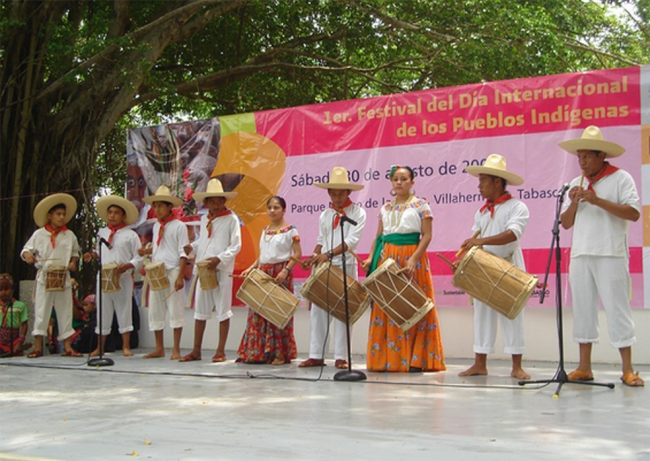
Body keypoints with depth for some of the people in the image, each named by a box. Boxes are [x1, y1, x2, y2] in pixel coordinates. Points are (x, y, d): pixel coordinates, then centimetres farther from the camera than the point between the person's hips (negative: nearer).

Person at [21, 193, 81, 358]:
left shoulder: (69, 235, 8)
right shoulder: (39, 234, 2)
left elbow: (75, 252, 18)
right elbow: (26, 249, 4)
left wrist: (73, 261, -1)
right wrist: (27, 255, -18)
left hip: (63, 277, 2)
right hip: (44, 276, -2)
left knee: (65, 311, 3)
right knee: (41, 310, -1)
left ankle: (67, 347, 7)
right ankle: (38, 347, 4)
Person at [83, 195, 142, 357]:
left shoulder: (130, 235, -2)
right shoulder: (101, 233, 12)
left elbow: (139, 257, -4)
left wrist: (127, 266, -19)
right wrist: (92, 255, 1)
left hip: (123, 278, -4)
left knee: (124, 311, 2)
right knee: (103, 311, 8)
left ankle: (126, 346, 8)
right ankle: (100, 347, 16)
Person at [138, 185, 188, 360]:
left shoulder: (179, 226, -6)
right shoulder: (156, 226, 15)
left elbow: (183, 253, -11)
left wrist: (180, 276, -18)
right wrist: (146, 251, 3)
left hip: (172, 272, -7)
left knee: (175, 310, -3)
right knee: (155, 310, 8)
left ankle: (176, 350, 2)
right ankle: (159, 348, 17)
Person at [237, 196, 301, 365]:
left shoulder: (290, 230, -3)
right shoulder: (265, 230, 16)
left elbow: (297, 253, -8)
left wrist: (286, 270, -19)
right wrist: (251, 268, 7)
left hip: (280, 273, -6)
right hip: (263, 273, 6)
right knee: (258, 311, 3)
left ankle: (280, 353, 1)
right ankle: (258, 352, 10)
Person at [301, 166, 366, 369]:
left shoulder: (357, 213, -2)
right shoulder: (325, 215, 15)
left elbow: (351, 240, -13)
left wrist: (328, 254, -25)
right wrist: (314, 257, -1)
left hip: (345, 266, -5)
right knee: (318, 310, 2)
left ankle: (341, 357, 1)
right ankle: (316, 355, 6)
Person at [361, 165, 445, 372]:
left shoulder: (421, 206, 1)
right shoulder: (385, 208, 15)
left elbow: (427, 235, -6)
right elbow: (379, 236, 15)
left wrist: (414, 259, -17)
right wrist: (371, 257, -1)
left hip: (411, 259, -4)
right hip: (387, 259, 5)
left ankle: (416, 359, 1)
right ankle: (388, 358, 8)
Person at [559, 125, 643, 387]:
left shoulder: (620, 178, 1)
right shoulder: (576, 184, 17)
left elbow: (633, 213, -11)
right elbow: (566, 223, 15)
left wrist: (598, 201, -17)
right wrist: (573, 203, -3)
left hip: (610, 255, -5)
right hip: (580, 255, 5)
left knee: (617, 309, -5)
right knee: (582, 309, 5)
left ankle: (627, 370, -1)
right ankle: (584, 367, 11)